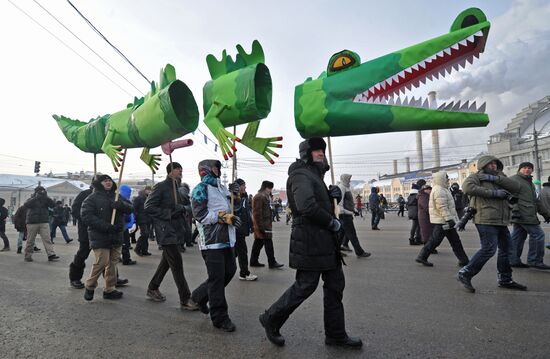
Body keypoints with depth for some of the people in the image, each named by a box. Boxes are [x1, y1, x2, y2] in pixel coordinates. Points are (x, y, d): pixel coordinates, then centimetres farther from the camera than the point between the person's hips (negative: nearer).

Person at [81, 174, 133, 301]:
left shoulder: (117, 197, 13)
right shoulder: (92, 198, -3)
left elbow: (130, 208, 2)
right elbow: (86, 216, -14)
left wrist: (121, 205, -22)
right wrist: (105, 226, -23)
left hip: (116, 237, 5)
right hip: (99, 237, -5)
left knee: (113, 263, 10)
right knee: (101, 263, -9)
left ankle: (109, 290, 22)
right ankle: (89, 287, 16)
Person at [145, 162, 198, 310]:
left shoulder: (175, 188, 15)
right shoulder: (161, 187, -11)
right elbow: (148, 207, -16)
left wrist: (181, 209, 5)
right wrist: (169, 213, -20)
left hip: (175, 230, 9)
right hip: (166, 231, -9)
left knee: (167, 261, 18)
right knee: (177, 263, -7)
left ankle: (153, 288, 36)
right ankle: (185, 300, 0)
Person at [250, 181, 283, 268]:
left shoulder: (264, 196, 20)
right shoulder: (260, 197, -14)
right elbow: (257, 213, -20)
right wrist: (261, 226, -22)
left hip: (263, 224, 11)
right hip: (263, 224, -11)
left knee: (258, 242, 13)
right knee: (268, 242, -7)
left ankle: (253, 261, 20)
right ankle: (272, 263, -2)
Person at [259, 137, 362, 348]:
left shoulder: (314, 175, 19)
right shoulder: (300, 175, -14)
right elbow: (307, 207, -29)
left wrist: (333, 194, 0)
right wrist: (332, 222, -18)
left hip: (325, 242, 10)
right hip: (310, 242, -10)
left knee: (335, 285, 13)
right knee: (305, 286, 0)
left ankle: (336, 335, 26)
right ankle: (271, 320, 21)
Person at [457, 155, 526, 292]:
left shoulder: (499, 177, 19)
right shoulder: (476, 176, -1)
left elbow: (516, 186, 2)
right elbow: (468, 187, -23)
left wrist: (494, 178, -12)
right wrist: (494, 193, -20)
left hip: (501, 221, 8)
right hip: (486, 220, -8)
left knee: (506, 249, 15)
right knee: (489, 249, -14)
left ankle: (505, 280, 30)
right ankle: (465, 274, -4)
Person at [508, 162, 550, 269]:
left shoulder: (529, 182, 26)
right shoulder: (513, 180, -6)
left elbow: (536, 200, 31)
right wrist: (515, 210, -25)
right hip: (523, 215, -10)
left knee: (518, 237, 9)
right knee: (538, 234, -8)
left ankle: (513, 260, 12)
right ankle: (535, 261, -1)